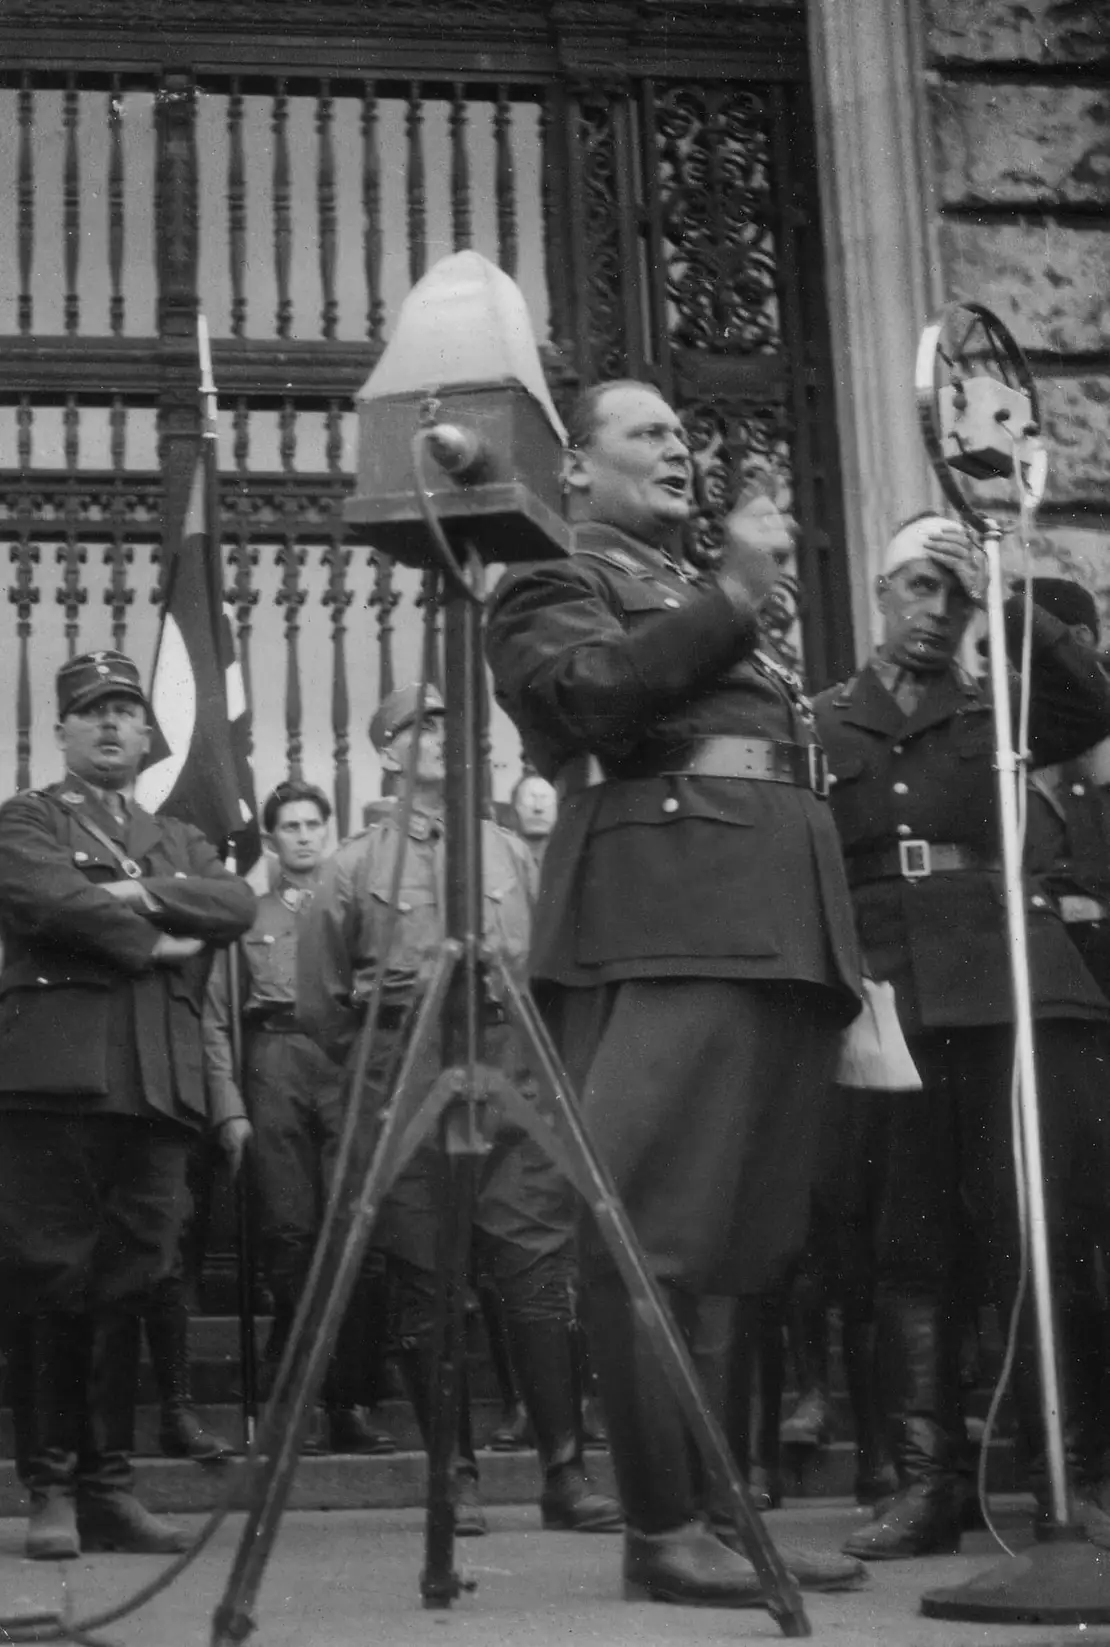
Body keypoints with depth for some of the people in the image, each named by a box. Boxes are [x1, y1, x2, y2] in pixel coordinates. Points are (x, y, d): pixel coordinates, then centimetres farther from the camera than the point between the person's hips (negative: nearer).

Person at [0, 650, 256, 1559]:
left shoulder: (182, 840, 25)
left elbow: (239, 905, 4)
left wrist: (147, 892, -10)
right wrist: (153, 943, -5)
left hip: (159, 1086, 4)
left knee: (127, 1290, 4)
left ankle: (109, 1487, 9)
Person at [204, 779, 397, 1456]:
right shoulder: (249, 915, 17)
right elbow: (217, 1018, 12)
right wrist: (228, 1104, 0)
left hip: (351, 1068, 0)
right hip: (275, 1064, 0)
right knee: (289, 1233, -4)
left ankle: (349, 1401, -5)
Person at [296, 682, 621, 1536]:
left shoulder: (513, 852, 15)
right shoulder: (354, 866, 8)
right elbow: (321, 1002, 9)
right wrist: (377, 1067, 7)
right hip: (405, 1097, -1)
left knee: (541, 1271, -6)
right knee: (427, 1288, 0)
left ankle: (566, 1468, -1)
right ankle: (456, 1474, 10)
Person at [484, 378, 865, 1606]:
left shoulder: (710, 602, 33)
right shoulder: (556, 586, 10)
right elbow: (593, 690, -11)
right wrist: (728, 599, -10)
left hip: (779, 925, 8)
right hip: (668, 917, -8)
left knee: (749, 1237, 6)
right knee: (657, 1229, -12)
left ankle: (722, 1505, 11)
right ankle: (661, 1528, -8)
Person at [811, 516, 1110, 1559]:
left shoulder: (995, 713, 16)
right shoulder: (821, 722, 14)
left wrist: (1010, 604, -6)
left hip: (1007, 984, 0)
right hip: (886, 992, 0)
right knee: (907, 1249, 1)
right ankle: (925, 1484, 5)